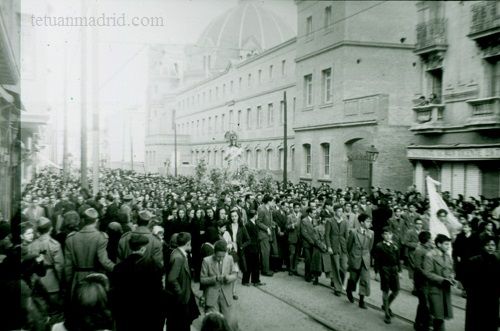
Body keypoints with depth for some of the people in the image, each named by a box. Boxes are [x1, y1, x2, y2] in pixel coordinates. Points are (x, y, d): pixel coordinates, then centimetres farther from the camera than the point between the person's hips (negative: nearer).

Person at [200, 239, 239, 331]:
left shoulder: (230, 259, -1)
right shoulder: (206, 261, -8)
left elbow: (235, 274, 4)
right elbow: (202, 279, -6)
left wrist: (229, 277, -19)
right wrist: (215, 278, -23)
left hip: (226, 295, 2)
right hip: (212, 295, -2)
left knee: (231, 322, 2)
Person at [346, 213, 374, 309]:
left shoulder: (371, 233, -2)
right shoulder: (354, 233, -10)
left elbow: (370, 247, 9)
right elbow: (348, 246, 1)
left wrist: (367, 256, 12)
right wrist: (350, 257, 9)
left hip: (365, 260, 2)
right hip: (355, 260, -2)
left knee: (365, 280, -3)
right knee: (353, 278, 11)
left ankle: (362, 300, 7)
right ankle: (349, 292, 40)